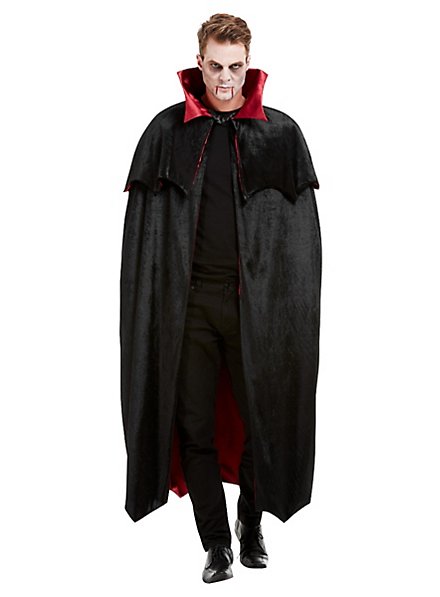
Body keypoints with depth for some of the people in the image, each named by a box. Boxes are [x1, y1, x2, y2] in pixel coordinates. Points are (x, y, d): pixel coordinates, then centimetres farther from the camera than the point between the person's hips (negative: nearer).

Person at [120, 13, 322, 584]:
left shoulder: (281, 134, 3)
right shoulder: (167, 131, 5)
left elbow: (302, 231, 4)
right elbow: (142, 226, 4)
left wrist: (293, 309, -3)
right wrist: (150, 309, -2)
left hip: (256, 301, 0)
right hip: (189, 302, 1)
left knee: (263, 419, 7)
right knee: (194, 427, 4)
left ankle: (251, 525, 31)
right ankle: (217, 543, 19)